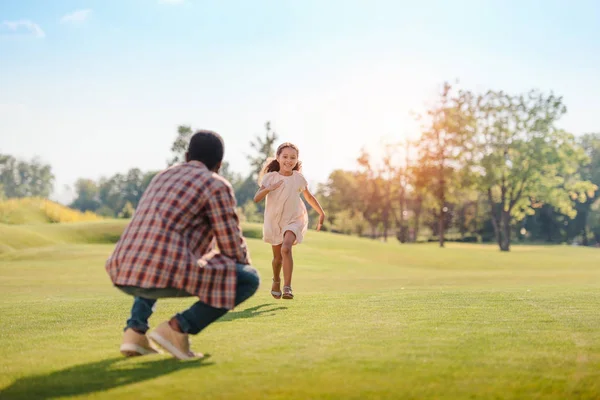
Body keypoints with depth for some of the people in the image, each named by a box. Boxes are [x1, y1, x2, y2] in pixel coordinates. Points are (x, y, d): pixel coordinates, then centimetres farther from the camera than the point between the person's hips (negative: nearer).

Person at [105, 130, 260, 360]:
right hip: (168, 273, -7)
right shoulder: (217, 185, 4)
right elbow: (233, 248, 4)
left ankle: (135, 330, 19)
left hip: (124, 275, 8)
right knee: (250, 279, 5)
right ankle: (178, 328, -4)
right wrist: (244, 264, 28)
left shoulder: (162, 178, 28)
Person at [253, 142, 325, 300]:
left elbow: (309, 197, 9)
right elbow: (257, 198, -21)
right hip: (274, 221, 1)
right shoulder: (270, 177, -11)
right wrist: (268, 189, -39)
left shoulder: (298, 178, -7)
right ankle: (276, 281, 44)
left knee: (286, 248, -27)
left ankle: (287, 287, -27)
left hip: (294, 220, -1)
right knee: (277, 257, 13)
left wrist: (321, 213, 9)